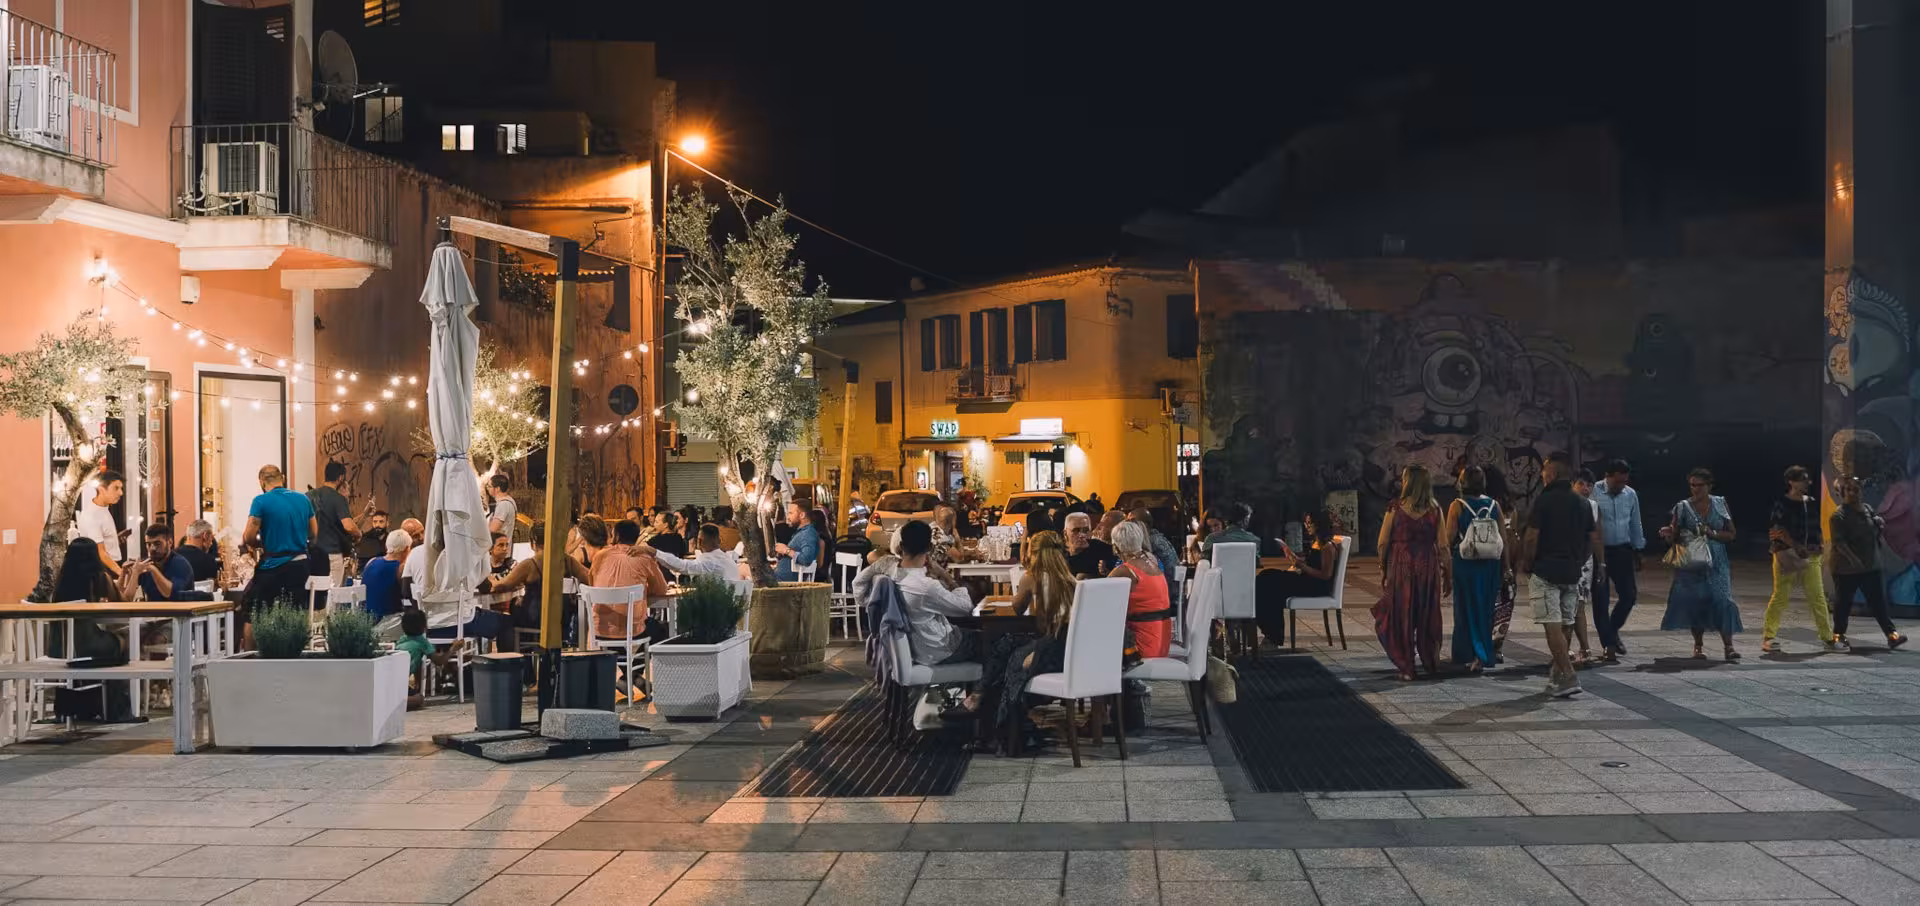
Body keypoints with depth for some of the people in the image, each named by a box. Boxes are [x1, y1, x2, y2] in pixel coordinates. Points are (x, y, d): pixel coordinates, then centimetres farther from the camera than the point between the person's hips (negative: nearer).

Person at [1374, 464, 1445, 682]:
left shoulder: (1395, 508, -8)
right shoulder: (1434, 510, -3)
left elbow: (1383, 543, -7)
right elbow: (1442, 546, -3)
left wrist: (1383, 567, 6)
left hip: (1400, 566, -2)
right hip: (1428, 567, 2)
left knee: (1400, 616, 7)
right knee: (1427, 616, 15)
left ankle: (1406, 668, 6)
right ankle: (1431, 663, 25)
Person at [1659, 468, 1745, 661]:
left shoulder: (1720, 504, 4)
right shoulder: (1683, 507, 2)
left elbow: (1730, 534, 5)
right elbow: (1674, 538, 4)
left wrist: (1711, 533, -12)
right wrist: (1666, 534, -18)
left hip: (1716, 562, 0)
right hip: (1691, 563, 0)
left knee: (1722, 600, -11)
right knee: (1694, 602, 0)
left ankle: (1729, 646, -12)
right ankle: (1698, 645, 13)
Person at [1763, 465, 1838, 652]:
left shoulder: (1812, 503, 14)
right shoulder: (1781, 503, -4)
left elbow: (1816, 528, 22)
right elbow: (1779, 530, -11)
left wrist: (1816, 546, 9)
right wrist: (1796, 546, -18)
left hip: (1810, 557, 5)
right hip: (1787, 556, -5)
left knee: (1818, 596, 4)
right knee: (1780, 596, -7)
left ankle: (1827, 636, 9)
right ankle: (1768, 636, -2)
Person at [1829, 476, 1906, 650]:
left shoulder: (1867, 509, 8)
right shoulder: (1838, 515, -14)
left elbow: (1879, 527, 23)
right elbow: (1838, 541, -23)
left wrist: (1879, 523, -2)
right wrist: (1853, 559, -34)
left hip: (1870, 565, 6)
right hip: (1846, 567, -6)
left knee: (1878, 601, 2)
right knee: (1843, 601, 5)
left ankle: (1891, 635, -2)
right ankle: (1838, 634, 20)